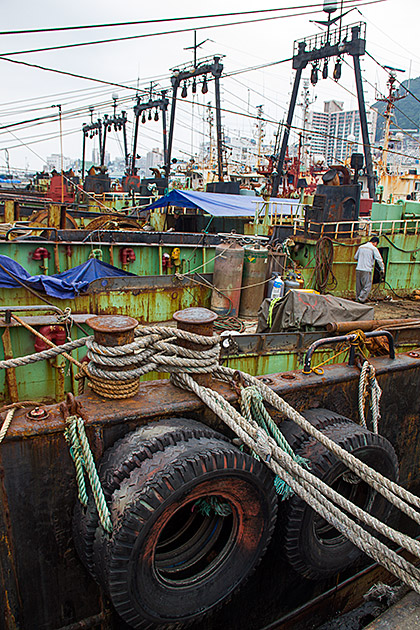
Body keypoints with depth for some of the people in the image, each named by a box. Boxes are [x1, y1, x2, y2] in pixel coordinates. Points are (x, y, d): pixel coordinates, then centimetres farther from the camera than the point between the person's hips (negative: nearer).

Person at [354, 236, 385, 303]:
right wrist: (382, 270, 3)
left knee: (359, 286, 12)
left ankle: (357, 299, 16)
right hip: (367, 270, -6)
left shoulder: (361, 247, 14)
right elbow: (379, 260, -4)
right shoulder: (374, 248, -3)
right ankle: (361, 299, -8)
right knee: (367, 286, 0)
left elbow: (355, 257, 23)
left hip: (358, 269, 6)